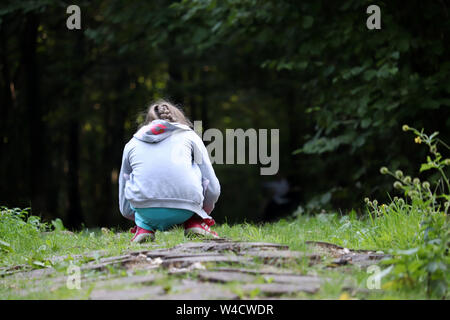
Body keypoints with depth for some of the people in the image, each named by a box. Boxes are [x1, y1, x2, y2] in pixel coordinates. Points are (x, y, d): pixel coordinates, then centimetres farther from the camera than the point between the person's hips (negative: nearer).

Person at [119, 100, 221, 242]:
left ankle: (143, 227, 15)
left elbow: (125, 208, 29)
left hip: (146, 213, 1)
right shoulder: (190, 136, 24)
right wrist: (202, 214, 38)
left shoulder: (131, 144, 27)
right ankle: (195, 223, 19)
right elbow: (213, 189, 18)